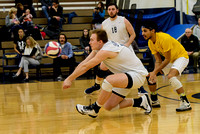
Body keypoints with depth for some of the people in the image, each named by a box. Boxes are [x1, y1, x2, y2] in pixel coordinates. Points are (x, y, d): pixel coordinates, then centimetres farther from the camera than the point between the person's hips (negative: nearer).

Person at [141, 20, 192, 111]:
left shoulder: (164, 38, -30)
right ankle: (154, 101, 20)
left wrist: (155, 71, -26)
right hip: (170, 59, 9)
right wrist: (154, 72, -22)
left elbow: (167, 59, -26)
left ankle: (185, 103, -30)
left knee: (170, 76, -34)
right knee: (149, 76, 4)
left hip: (181, 56, -9)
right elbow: (158, 60, -4)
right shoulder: (150, 43, -5)